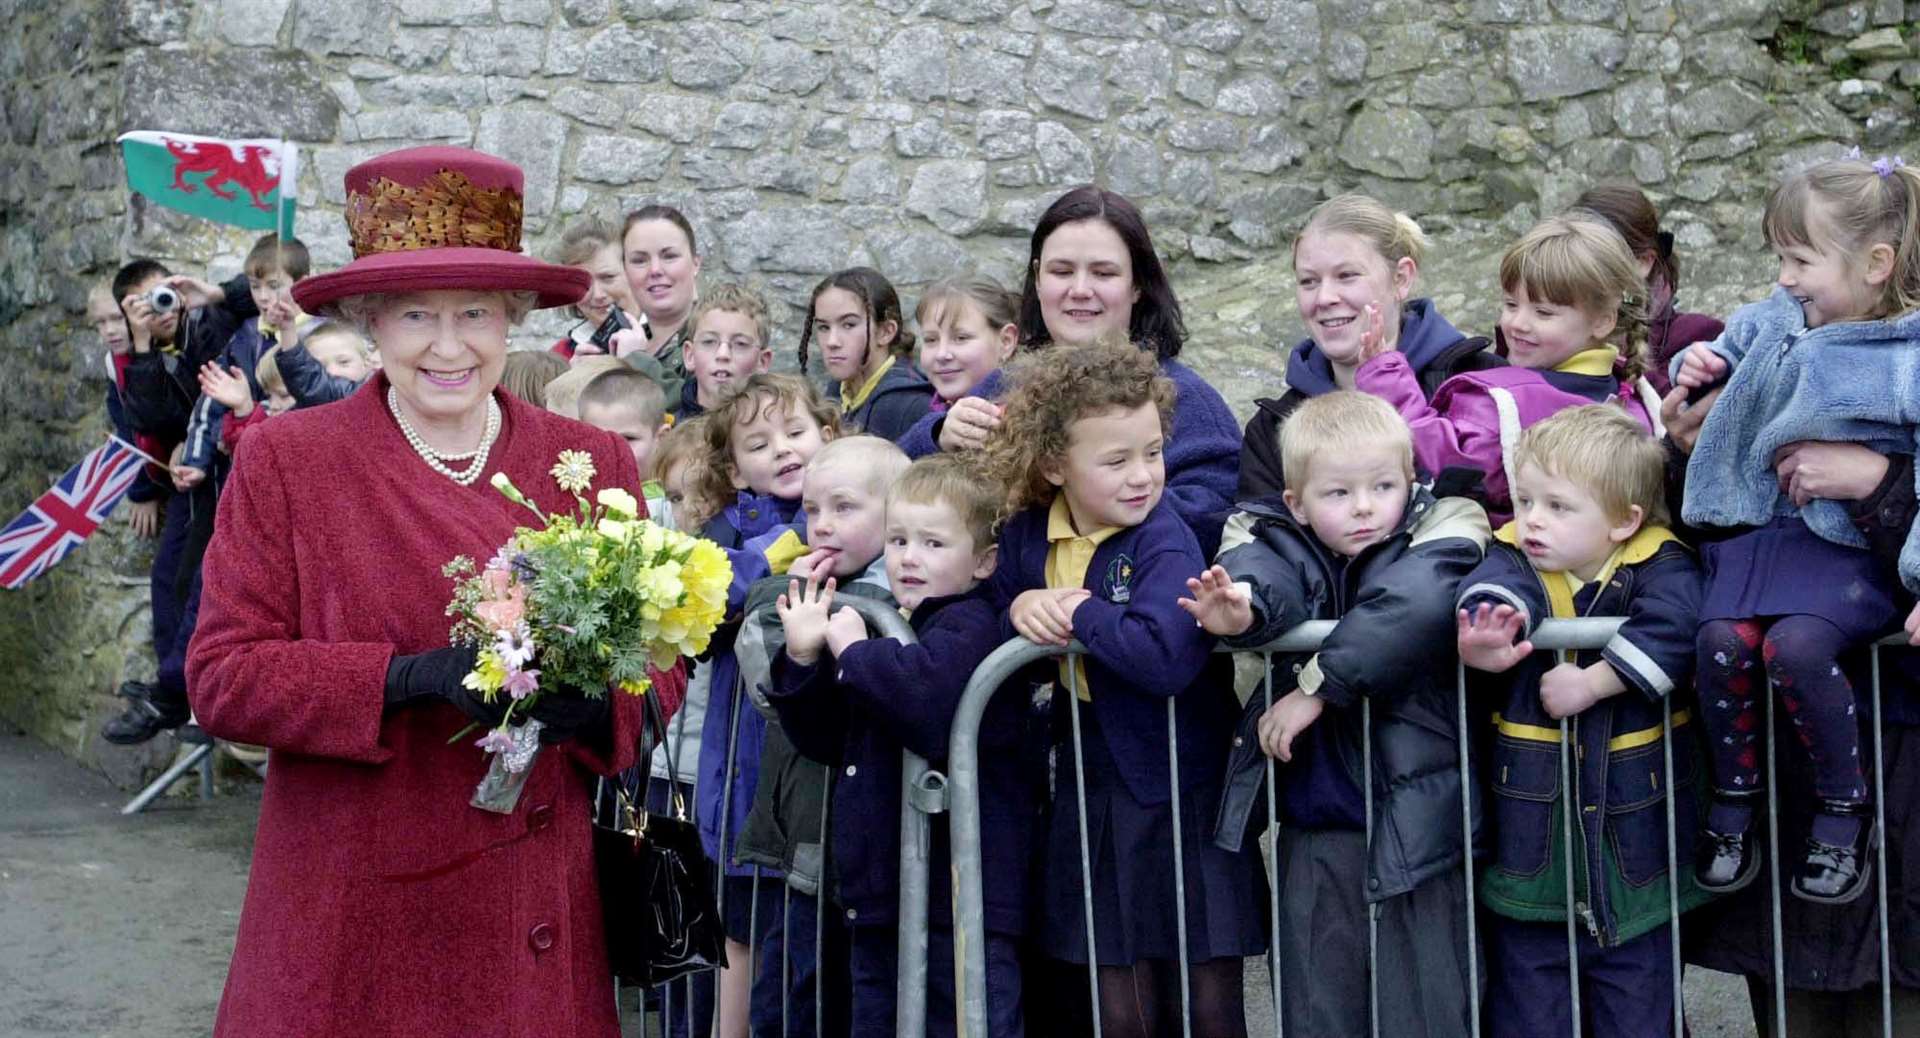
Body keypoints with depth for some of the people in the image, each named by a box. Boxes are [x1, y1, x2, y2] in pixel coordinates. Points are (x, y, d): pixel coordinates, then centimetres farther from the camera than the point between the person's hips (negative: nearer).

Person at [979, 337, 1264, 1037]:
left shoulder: (1165, 542, -18)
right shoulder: (1027, 535, 0)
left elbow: (1165, 655, -33)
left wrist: (1078, 612, -22)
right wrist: (1021, 606, -12)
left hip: (1185, 792, -5)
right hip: (1096, 792, 5)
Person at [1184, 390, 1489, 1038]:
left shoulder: (1438, 534, -6)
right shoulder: (1284, 543, 3)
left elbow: (1413, 609, -27)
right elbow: (1260, 573, -21)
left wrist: (1318, 687, -25)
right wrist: (1240, 608, -43)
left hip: (1413, 818, -3)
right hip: (1314, 828, 3)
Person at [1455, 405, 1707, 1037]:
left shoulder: (1658, 565, -5)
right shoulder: (1516, 561, -2)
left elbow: (1674, 627, -26)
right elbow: (1493, 591, -25)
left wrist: (1593, 682, -30)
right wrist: (1483, 638, -46)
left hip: (1635, 838, -1)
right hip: (1529, 837, 1)